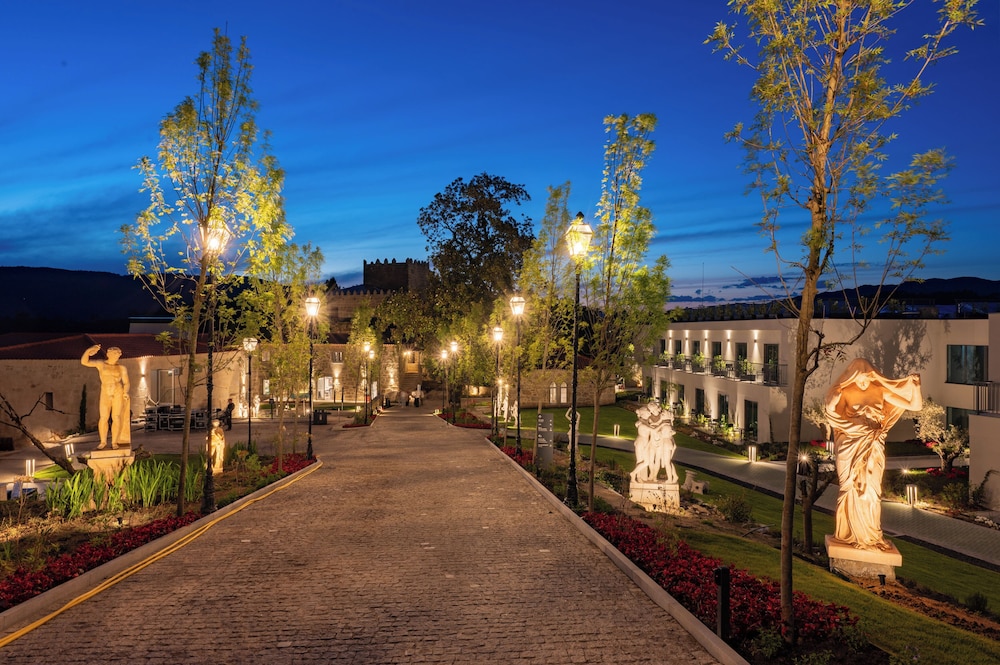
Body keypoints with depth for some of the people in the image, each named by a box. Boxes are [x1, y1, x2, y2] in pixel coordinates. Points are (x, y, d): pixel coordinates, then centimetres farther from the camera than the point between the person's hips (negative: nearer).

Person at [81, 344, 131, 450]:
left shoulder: (122, 368, 6)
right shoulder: (100, 364, 6)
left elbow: (126, 383, 5)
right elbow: (84, 362, -3)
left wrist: (126, 392, -15)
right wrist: (89, 351, -18)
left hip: (119, 394, 0)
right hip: (106, 395, 0)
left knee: (116, 417, -6)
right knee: (103, 418, -6)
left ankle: (114, 442, 1)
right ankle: (103, 441, 9)